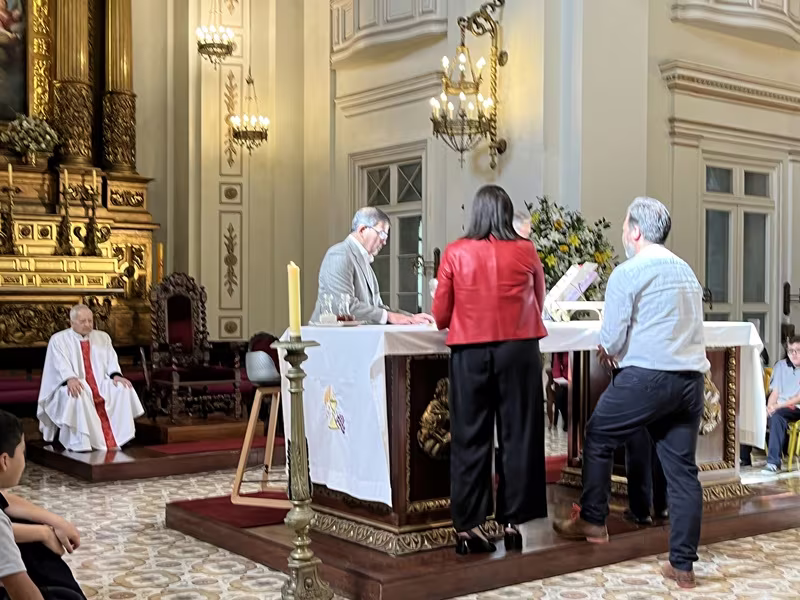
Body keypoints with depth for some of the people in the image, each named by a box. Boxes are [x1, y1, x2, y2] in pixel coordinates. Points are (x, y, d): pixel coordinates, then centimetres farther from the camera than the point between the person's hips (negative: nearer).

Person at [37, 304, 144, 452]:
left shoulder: (103, 337, 17)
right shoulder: (58, 339, 3)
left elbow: (111, 361, 8)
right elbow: (61, 364, -11)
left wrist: (116, 375, -15)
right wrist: (70, 379, -33)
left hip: (101, 385, 4)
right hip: (74, 386, -4)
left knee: (123, 389, -24)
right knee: (77, 396, -38)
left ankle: (115, 440, -23)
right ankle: (82, 444, -34)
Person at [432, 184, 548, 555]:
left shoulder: (456, 253, -1)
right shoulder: (526, 252, 2)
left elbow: (440, 316, 3)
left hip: (469, 353, 0)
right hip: (519, 350, 0)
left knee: (470, 439, 6)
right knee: (518, 437, 7)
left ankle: (468, 526, 8)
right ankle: (514, 522, 11)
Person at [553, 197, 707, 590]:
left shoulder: (627, 273, -6)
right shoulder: (687, 272, 18)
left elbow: (612, 339, -8)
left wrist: (609, 352, 16)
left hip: (646, 377, -7)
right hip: (691, 378, 7)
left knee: (598, 439, 15)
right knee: (682, 468, 7)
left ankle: (592, 522, 23)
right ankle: (682, 565, 9)